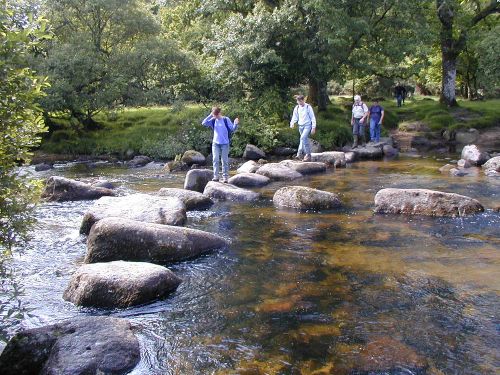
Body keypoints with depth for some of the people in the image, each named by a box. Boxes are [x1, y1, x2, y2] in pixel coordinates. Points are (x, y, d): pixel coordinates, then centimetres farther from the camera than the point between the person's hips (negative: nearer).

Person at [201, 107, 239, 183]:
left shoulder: (226, 120, -4)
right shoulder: (213, 120, 3)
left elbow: (232, 129, -5)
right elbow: (204, 123, -6)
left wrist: (236, 124, -25)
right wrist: (210, 115, -9)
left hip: (225, 143, -2)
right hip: (215, 143, 3)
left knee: (225, 161, 2)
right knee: (215, 160, -2)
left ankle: (225, 177, 7)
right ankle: (216, 176, 2)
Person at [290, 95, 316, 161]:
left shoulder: (308, 107, -7)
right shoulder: (297, 108, 7)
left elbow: (313, 117, -4)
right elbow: (295, 117, 15)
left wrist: (313, 127, -9)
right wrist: (292, 123, -6)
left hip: (307, 125, -5)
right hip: (300, 126, 5)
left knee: (303, 138, -24)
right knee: (305, 140, 9)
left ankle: (300, 152, -20)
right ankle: (308, 155, 16)